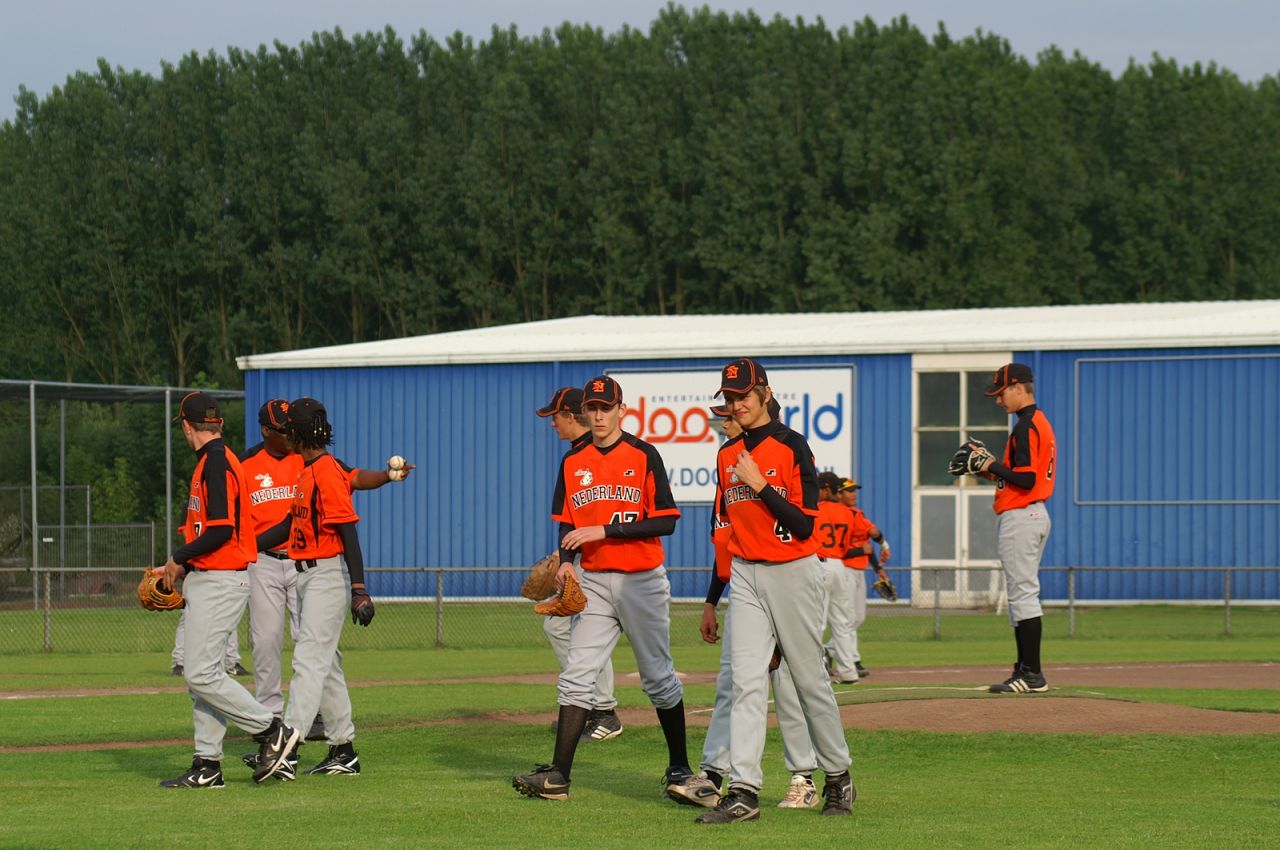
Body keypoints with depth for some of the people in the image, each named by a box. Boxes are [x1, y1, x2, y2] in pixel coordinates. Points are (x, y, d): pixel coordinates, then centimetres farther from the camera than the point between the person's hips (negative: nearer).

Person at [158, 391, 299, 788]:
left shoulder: (217, 463, -16)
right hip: (207, 580, 10)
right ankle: (207, 766, 11)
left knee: (201, 673, -12)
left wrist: (179, 557, -12)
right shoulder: (212, 462, 16)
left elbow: (222, 529, -23)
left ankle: (272, 731, -5)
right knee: (201, 673, 9)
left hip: (220, 582, -10)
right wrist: (184, 567, 16)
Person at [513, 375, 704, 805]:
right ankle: (558, 775, -8)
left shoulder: (643, 455, -6)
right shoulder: (573, 461, 8)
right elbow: (567, 522, 13)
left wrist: (605, 530, -18)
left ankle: (679, 770, 16)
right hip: (595, 582, 4)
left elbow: (665, 522, -11)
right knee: (576, 677, -5)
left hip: (642, 580, -3)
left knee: (659, 679, 5)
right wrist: (566, 559, -7)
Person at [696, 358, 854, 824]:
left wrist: (760, 484, -20)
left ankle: (838, 776, 21)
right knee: (746, 681, -5)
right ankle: (743, 791, -11)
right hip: (745, 576, 5)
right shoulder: (728, 455, 10)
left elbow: (804, 526, -14)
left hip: (792, 573, -5)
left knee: (809, 679, 4)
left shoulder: (792, 447, -9)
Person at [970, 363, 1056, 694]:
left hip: (1019, 517, -11)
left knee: (1022, 593, -11)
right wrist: (993, 470, 13)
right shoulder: (1041, 423, 18)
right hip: (1034, 515, 11)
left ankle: (1032, 674, -12)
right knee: (1022, 594, 13)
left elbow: (1026, 479, -23)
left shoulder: (1025, 427, -15)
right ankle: (1026, 670, 15)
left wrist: (995, 467, -9)